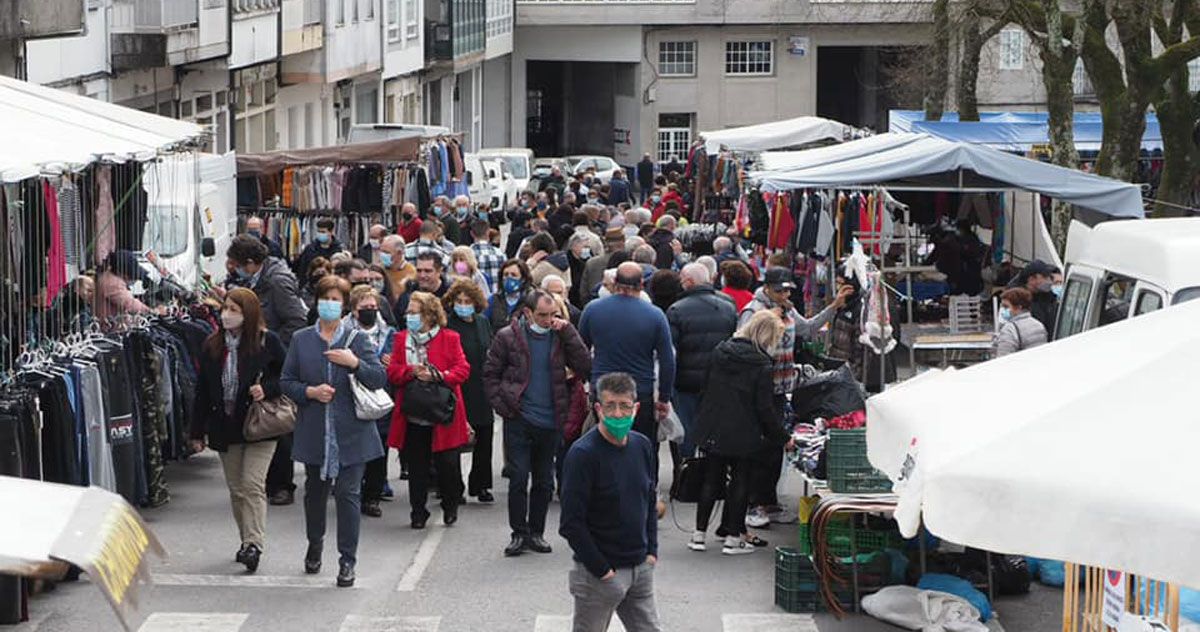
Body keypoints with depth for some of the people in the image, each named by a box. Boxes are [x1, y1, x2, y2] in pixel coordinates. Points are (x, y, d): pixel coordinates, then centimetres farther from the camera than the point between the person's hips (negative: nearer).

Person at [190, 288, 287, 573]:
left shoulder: (267, 342, -6)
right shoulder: (212, 345, 6)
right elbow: (202, 389, 9)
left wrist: (266, 389, -18)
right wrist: (198, 432, 8)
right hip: (225, 428, 5)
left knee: (252, 485, -13)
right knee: (236, 488, 10)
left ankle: (254, 544, -15)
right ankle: (247, 540, 21)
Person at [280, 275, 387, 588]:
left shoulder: (357, 339, 2)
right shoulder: (300, 340, 6)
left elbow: (380, 379, -2)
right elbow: (286, 382, 7)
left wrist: (355, 363, -17)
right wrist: (310, 392, -10)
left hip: (351, 431, -2)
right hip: (314, 431, 2)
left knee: (348, 493, -4)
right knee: (315, 491, 15)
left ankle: (347, 560, 3)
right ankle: (315, 544, 40)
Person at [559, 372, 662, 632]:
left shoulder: (642, 446, 4)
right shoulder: (583, 454, -16)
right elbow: (571, 523, -17)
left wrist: (651, 551, 8)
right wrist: (601, 569, -16)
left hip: (640, 568, 6)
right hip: (598, 574, -6)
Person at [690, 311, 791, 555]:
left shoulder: (720, 352, 2)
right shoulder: (762, 365, -14)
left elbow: (706, 387, 10)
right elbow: (765, 409, -13)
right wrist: (783, 438, -2)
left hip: (712, 429, 5)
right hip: (743, 433, -5)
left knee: (712, 479, 14)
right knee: (741, 481, 8)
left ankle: (699, 533, 14)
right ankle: (733, 537, 10)